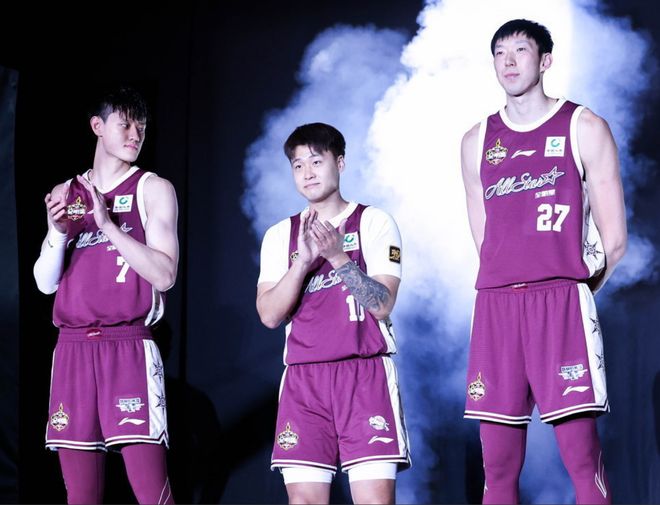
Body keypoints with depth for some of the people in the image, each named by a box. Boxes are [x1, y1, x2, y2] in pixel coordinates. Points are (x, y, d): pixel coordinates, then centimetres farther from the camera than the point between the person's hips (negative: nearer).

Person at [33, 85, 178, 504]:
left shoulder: (153, 189, 5)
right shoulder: (65, 195, 15)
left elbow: (164, 275, -5)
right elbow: (46, 283, 11)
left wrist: (108, 225, -12)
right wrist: (58, 232, -7)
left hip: (129, 348, -4)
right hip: (73, 349, 4)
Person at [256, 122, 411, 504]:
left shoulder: (373, 222, 5)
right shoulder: (280, 235, 14)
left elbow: (383, 304, -4)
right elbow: (270, 315, 2)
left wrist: (338, 257, -16)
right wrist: (303, 260, -11)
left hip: (366, 374, -3)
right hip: (304, 377, 3)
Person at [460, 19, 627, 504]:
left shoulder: (583, 128, 5)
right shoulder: (478, 141, 16)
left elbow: (613, 241, 4)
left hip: (562, 299, -4)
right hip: (495, 303, 4)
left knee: (582, 456, -10)